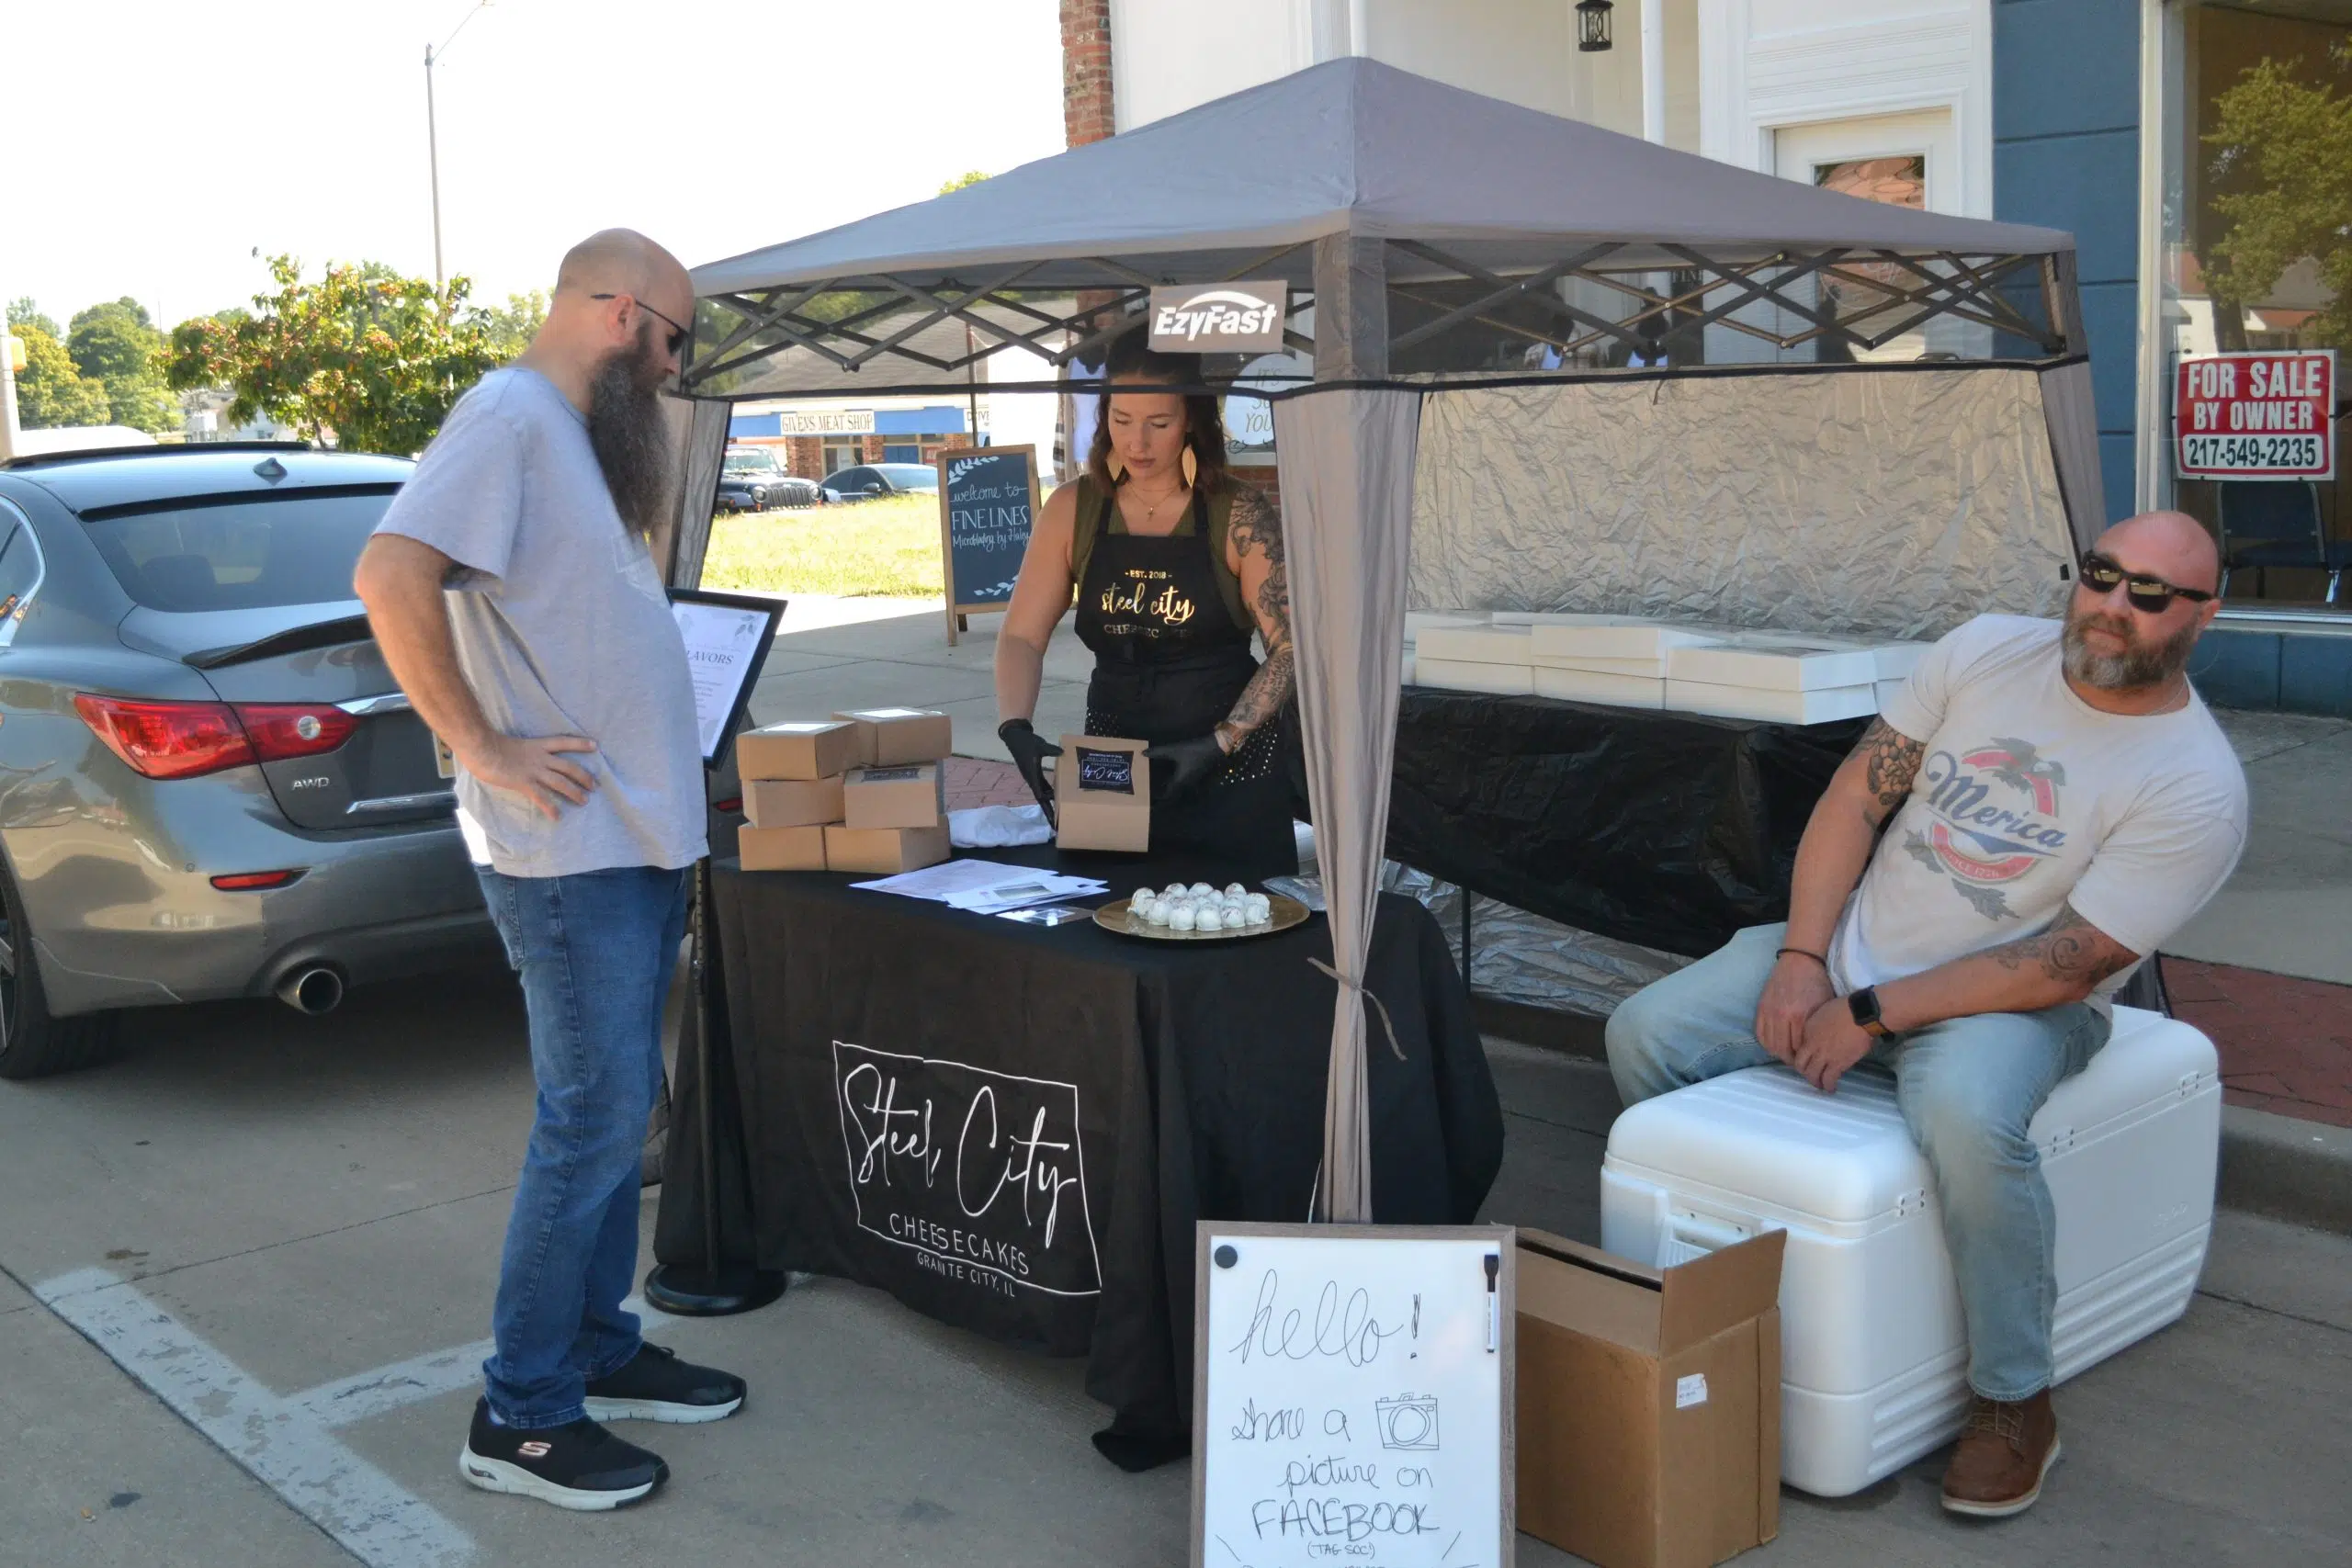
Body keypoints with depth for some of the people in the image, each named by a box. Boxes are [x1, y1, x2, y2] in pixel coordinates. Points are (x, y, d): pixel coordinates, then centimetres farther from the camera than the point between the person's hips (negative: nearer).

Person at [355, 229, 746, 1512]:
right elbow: (391, 577, -27)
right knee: (590, 1125, -4)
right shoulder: (510, 418, -14)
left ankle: (599, 1352, 30)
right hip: (569, 850, -10)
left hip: (637, 841, 10)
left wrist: (666, 811, 15)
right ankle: (520, 1418, 8)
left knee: (614, 1113, 17)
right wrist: (483, 751, -22)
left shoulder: (580, 438, 17)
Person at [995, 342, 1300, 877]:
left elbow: (1288, 647, -10)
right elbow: (1022, 637, 1)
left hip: (1231, 774, -2)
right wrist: (1016, 729, -15)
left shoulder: (1238, 515, -8)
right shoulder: (1074, 510, 1)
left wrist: (1220, 744, -19)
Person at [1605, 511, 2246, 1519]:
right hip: (1852, 942, 6)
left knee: (1966, 1116, -39)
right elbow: (1856, 796, 0)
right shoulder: (1987, 650, -1)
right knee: (1642, 1037, -6)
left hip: (2015, 997, -5)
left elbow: (2068, 965, -20)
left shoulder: (2197, 785, -16)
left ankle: (2014, 1402, -15)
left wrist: (1871, 1016, -21)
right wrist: (1800, 959, -10)